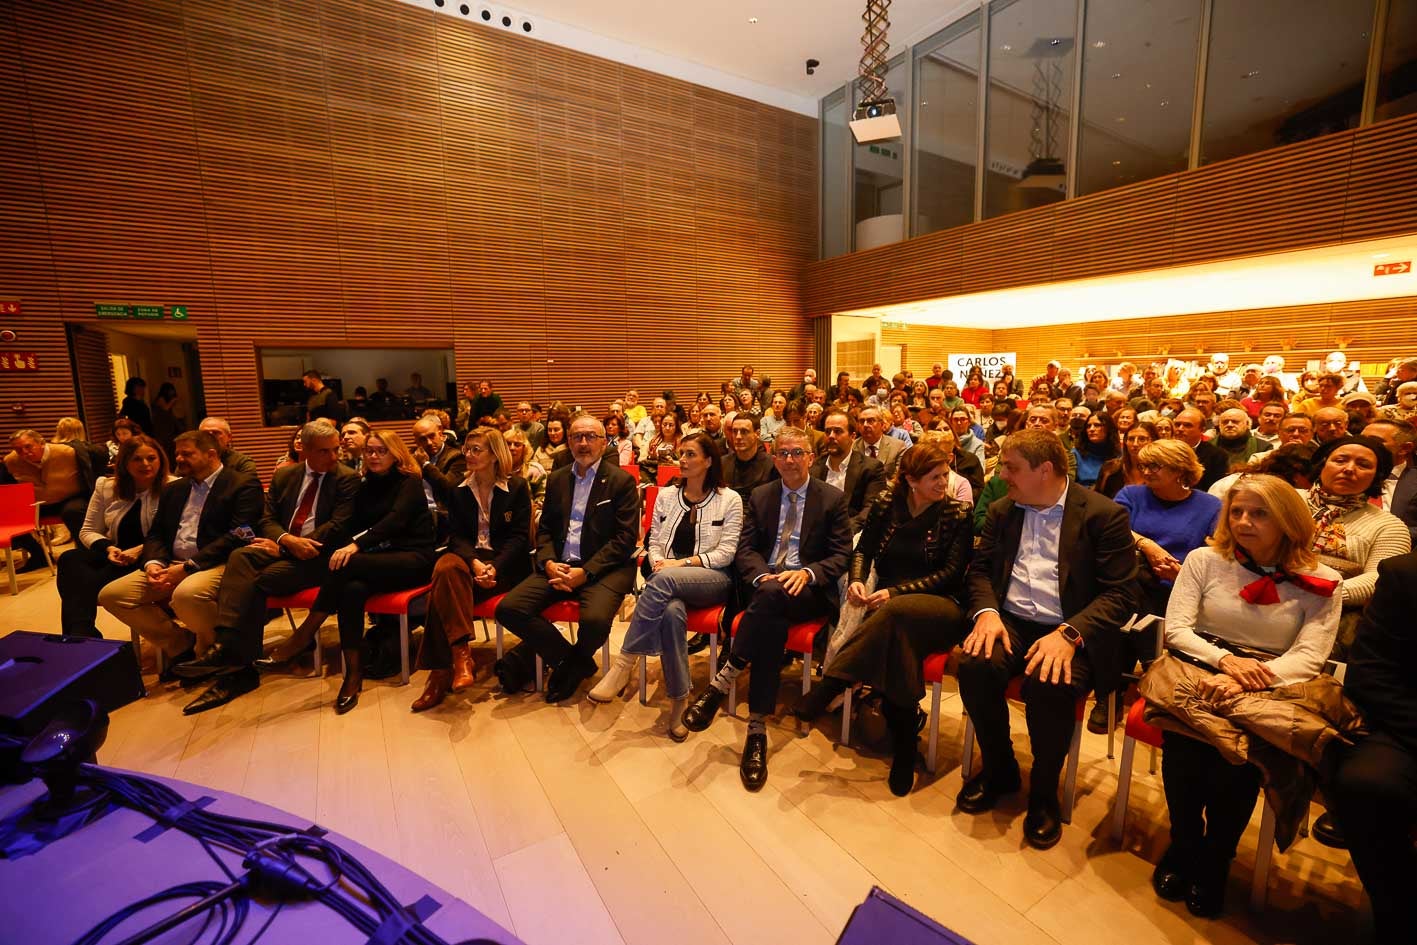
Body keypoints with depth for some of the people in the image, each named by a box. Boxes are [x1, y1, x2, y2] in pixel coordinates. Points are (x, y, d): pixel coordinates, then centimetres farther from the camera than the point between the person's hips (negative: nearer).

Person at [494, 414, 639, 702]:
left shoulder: (622, 481, -1)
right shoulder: (556, 479, 16)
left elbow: (626, 537, -8)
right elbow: (544, 529, 15)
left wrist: (586, 571, -17)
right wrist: (549, 562, -7)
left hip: (603, 568, -5)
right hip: (558, 566, 5)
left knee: (595, 619, -33)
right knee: (508, 608, -16)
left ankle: (569, 664, 6)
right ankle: (573, 661, 3)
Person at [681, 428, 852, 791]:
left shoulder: (833, 499, 5)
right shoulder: (759, 496, 14)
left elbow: (841, 556, 0)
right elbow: (745, 548, 7)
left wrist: (806, 573, -20)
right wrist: (763, 575, -15)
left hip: (809, 590, -2)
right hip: (763, 582, 2)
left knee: (771, 596, -37)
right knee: (771, 622, -34)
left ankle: (722, 681, -29)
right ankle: (757, 729, -28)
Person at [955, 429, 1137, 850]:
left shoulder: (1104, 514, -3)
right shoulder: (1002, 511, 11)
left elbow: (1121, 594, -8)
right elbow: (980, 569, 12)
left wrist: (1069, 634, -23)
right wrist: (986, 612, -9)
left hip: (1070, 632, -3)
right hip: (1010, 622, 4)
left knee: (1050, 684, -33)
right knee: (975, 665, -26)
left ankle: (1044, 791, -2)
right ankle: (999, 769, 3)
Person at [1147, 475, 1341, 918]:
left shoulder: (1320, 583, 4)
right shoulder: (1204, 560, 5)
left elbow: (1309, 659, -8)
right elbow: (1176, 629, -1)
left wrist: (1243, 681, -25)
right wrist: (1225, 659, -20)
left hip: (1270, 689, 0)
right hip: (1197, 672, 0)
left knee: (1239, 752, -30)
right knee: (1184, 737, -30)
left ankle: (1214, 860, -1)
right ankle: (1183, 845, -2)